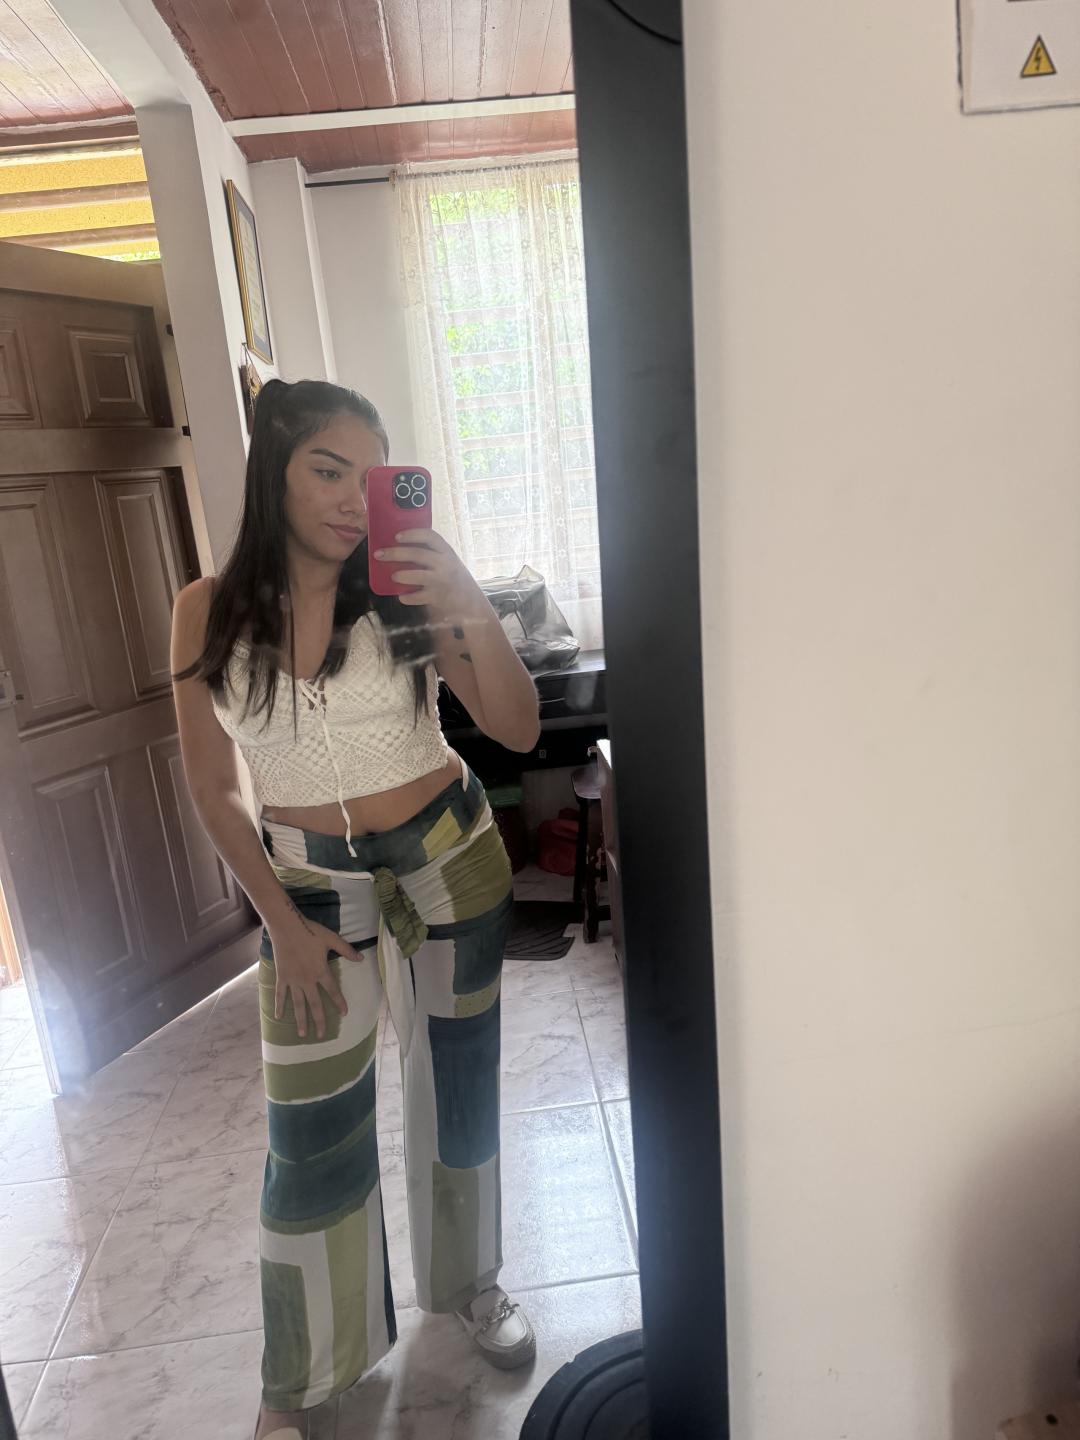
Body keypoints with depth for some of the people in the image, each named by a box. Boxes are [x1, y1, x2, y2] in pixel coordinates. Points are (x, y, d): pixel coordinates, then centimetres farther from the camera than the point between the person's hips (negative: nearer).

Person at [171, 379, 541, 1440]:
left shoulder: (407, 589, -12)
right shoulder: (210, 612, -8)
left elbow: (517, 730, -15)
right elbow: (212, 789, -2)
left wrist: (473, 612, -31)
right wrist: (282, 923, -6)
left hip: (449, 861, 0)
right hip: (312, 883, 0)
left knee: (457, 1087, 15)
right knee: (310, 1138, 5)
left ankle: (470, 1285, 43)